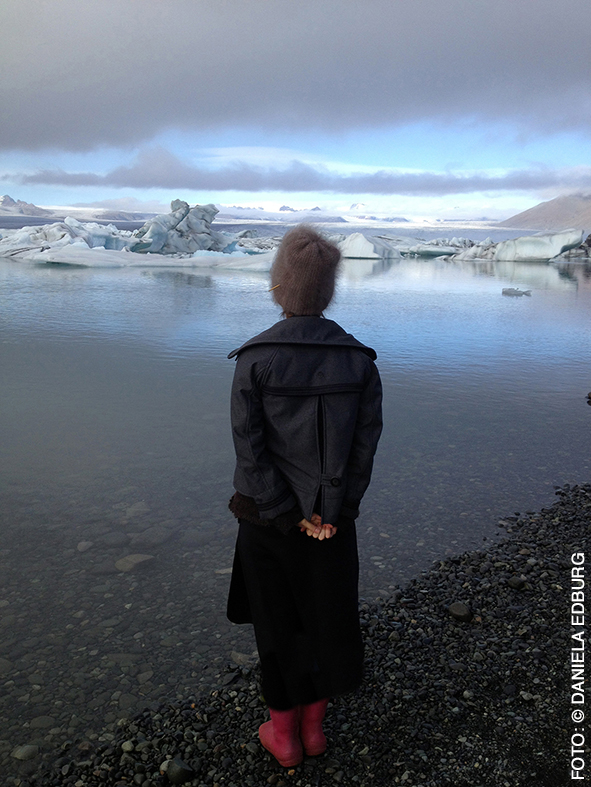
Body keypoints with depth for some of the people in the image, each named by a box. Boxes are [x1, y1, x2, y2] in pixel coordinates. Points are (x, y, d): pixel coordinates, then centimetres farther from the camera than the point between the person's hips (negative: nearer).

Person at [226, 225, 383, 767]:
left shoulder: (254, 358, -15)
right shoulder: (359, 359, -7)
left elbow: (250, 447, -16)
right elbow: (366, 443, -7)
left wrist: (290, 517, -9)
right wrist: (330, 513, -4)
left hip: (267, 514, -2)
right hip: (334, 516, 2)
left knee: (277, 623, 16)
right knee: (328, 616, 21)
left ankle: (284, 734, 34)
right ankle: (314, 726, 38)